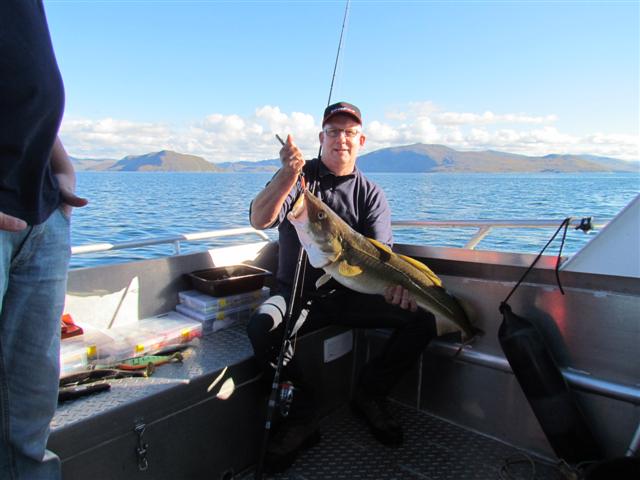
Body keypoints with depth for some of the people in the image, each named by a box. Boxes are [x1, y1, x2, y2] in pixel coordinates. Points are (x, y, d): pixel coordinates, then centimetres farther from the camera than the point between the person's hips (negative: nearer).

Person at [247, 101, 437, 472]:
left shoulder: (371, 193, 6)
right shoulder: (297, 177, 0)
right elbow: (259, 220, -16)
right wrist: (289, 175, -33)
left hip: (352, 293, 2)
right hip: (298, 293, -2)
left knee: (423, 318, -17)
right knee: (261, 327, -32)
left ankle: (371, 393, 5)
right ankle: (302, 416, -8)